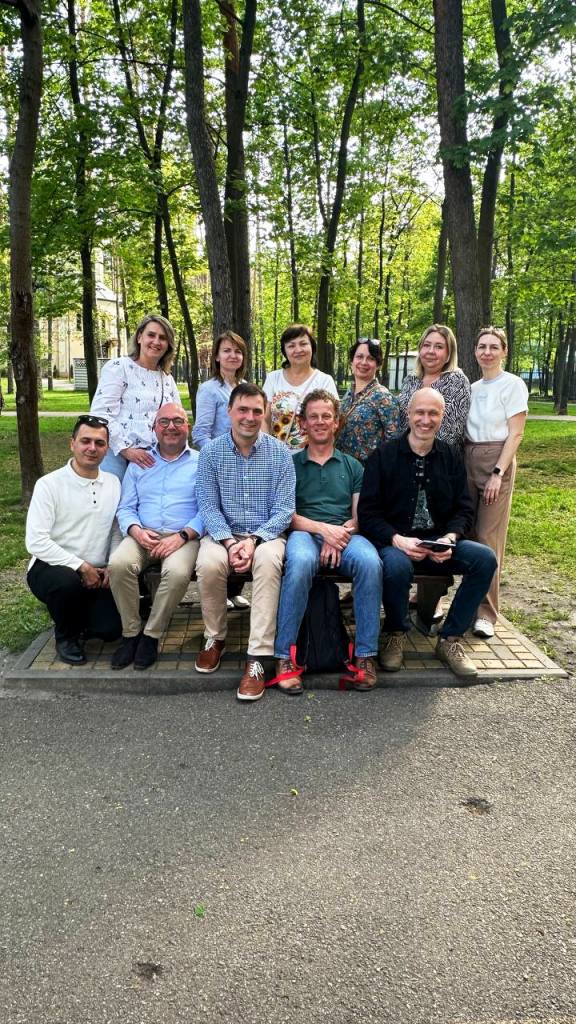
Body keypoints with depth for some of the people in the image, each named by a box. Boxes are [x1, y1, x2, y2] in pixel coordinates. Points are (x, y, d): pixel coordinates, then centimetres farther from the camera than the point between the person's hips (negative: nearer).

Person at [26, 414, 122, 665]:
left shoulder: (113, 483, 5)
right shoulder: (49, 484, -10)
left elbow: (116, 532, 10)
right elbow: (36, 542, -16)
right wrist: (81, 566, -18)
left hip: (97, 575, 4)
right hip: (51, 567, -3)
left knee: (111, 630, -16)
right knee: (67, 581, -37)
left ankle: (78, 621, 22)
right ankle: (66, 635, -3)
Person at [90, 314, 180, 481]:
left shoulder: (167, 379, 17)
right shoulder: (118, 367, -2)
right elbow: (100, 413, -11)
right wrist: (125, 450, -16)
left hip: (154, 461, 5)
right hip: (118, 457, -5)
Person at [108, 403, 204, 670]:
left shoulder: (200, 463, 9)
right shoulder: (139, 464, 19)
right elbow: (125, 508, 13)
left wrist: (182, 536, -17)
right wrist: (137, 531, -9)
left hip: (184, 537, -2)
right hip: (143, 536, 3)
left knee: (177, 572, -35)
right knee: (119, 563, -29)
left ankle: (151, 635, -12)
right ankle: (130, 632, -9)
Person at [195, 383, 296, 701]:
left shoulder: (279, 452, -2)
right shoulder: (211, 452, 1)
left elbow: (284, 510, -5)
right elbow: (208, 506, -3)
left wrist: (254, 541, -20)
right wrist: (229, 542, -20)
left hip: (266, 534, -1)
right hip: (223, 533, 1)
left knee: (268, 562, -35)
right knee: (208, 564, -31)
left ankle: (258, 658, -30)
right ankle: (215, 638, -3)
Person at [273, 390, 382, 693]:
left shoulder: (352, 466, 22)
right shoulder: (291, 464, 15)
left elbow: (360, 517, 13)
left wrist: (343, 532, -10)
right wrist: (324, 529, -12)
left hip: (345, 535, 2)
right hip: (304, 533, -2)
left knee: (370, 562, -33)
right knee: (301, 561, -39)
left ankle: (366, 654, -22)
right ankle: (285, 656, -29)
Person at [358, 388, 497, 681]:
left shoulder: (451, 457, 9)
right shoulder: (383, 456, -2)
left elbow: (464, 509, 8)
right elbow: (368, 512, -7)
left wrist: (450, 538, -14)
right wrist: (397, 540, -23)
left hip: (439, 541, 4)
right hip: (393, 541, -4)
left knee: (485, 558, -21)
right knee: (396, 566, -37)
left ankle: (449, 639, -5)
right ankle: (396, 634, -5)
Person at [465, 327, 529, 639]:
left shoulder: (513, 384, -4)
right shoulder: (473, 388, 13)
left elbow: (515, 434, -9)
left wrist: (498, 473, -16)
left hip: (496, 461, -6)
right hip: (468, 460, 6)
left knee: (489, 538, -7)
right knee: (468, 534, 6)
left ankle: (486, 612, 0)